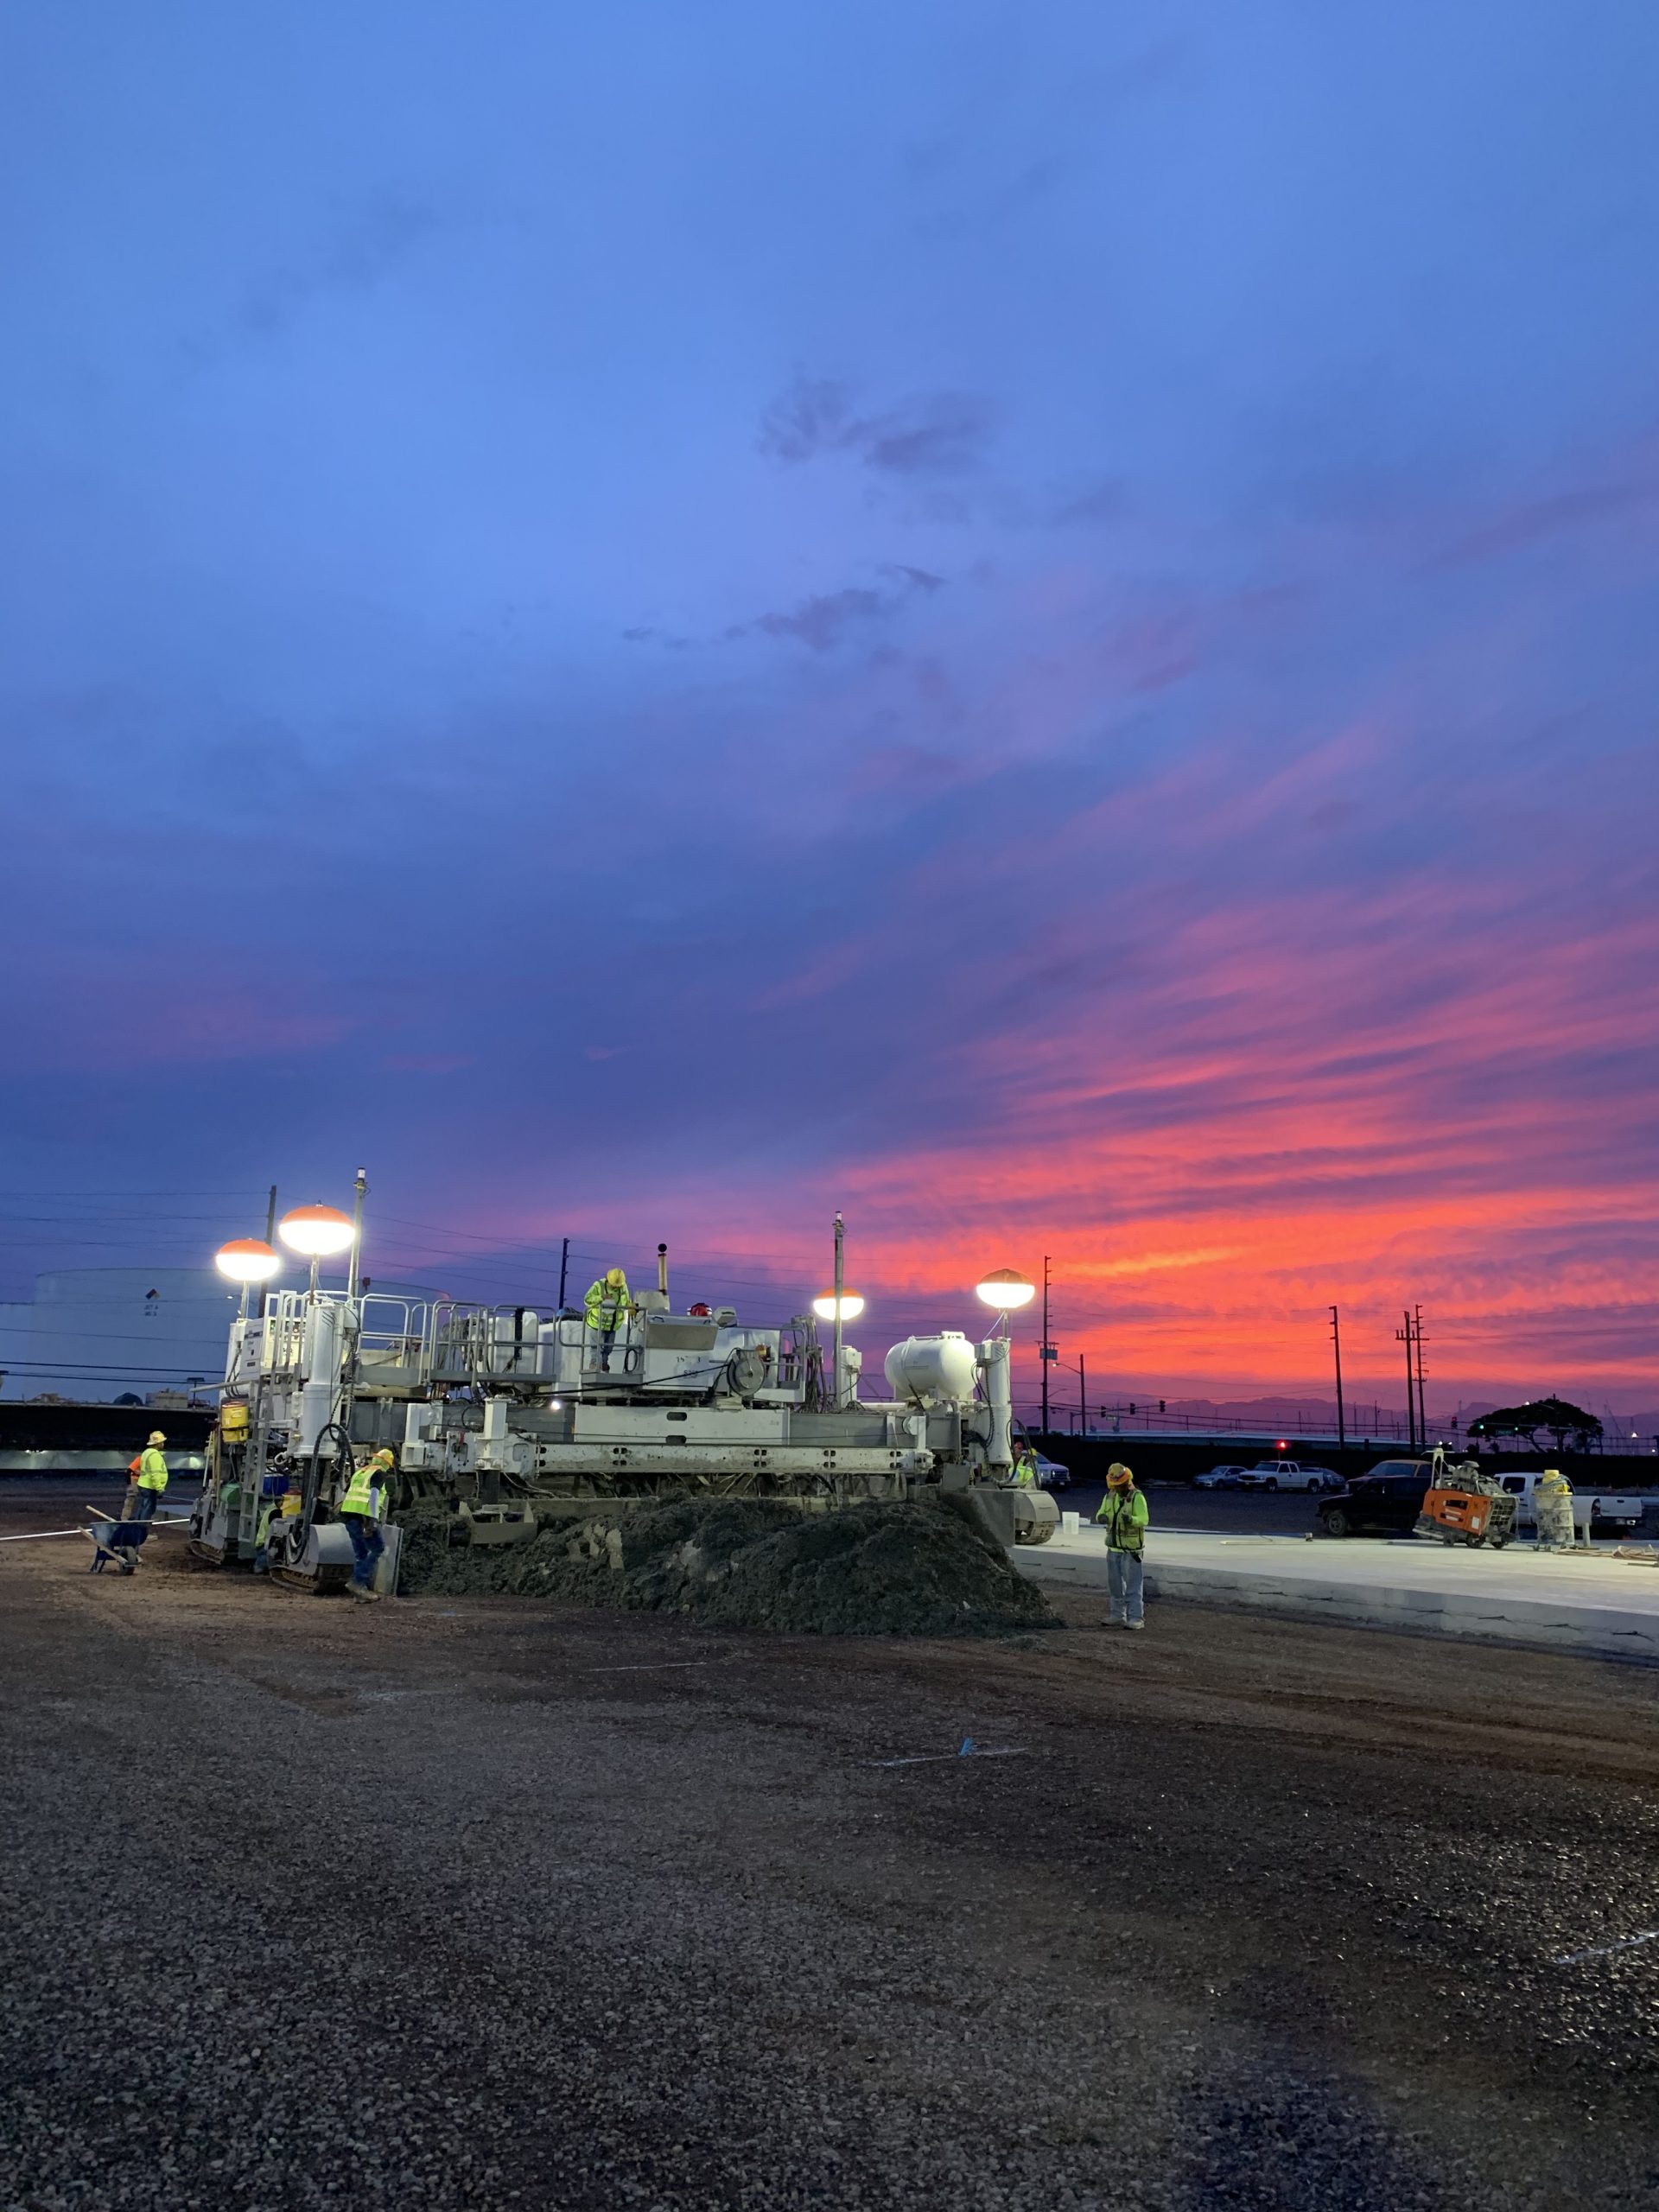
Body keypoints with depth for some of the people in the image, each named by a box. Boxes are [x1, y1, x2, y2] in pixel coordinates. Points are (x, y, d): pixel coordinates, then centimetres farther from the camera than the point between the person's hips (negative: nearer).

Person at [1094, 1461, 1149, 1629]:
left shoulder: (1137, 1497, -14)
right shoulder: (1110, 1496, 6)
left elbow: (1144, 1519, -23)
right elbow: (1101, 1513, 9)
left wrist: (1131, 1519, -44)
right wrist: (1101, 1517, -16)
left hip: (1132, 1549, -7)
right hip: (1113, 1548, 7)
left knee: (1132, 1584, -7)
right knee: (1114, 1583, 13)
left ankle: (1136, 1618, -3)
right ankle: (1118, 1616, 23)